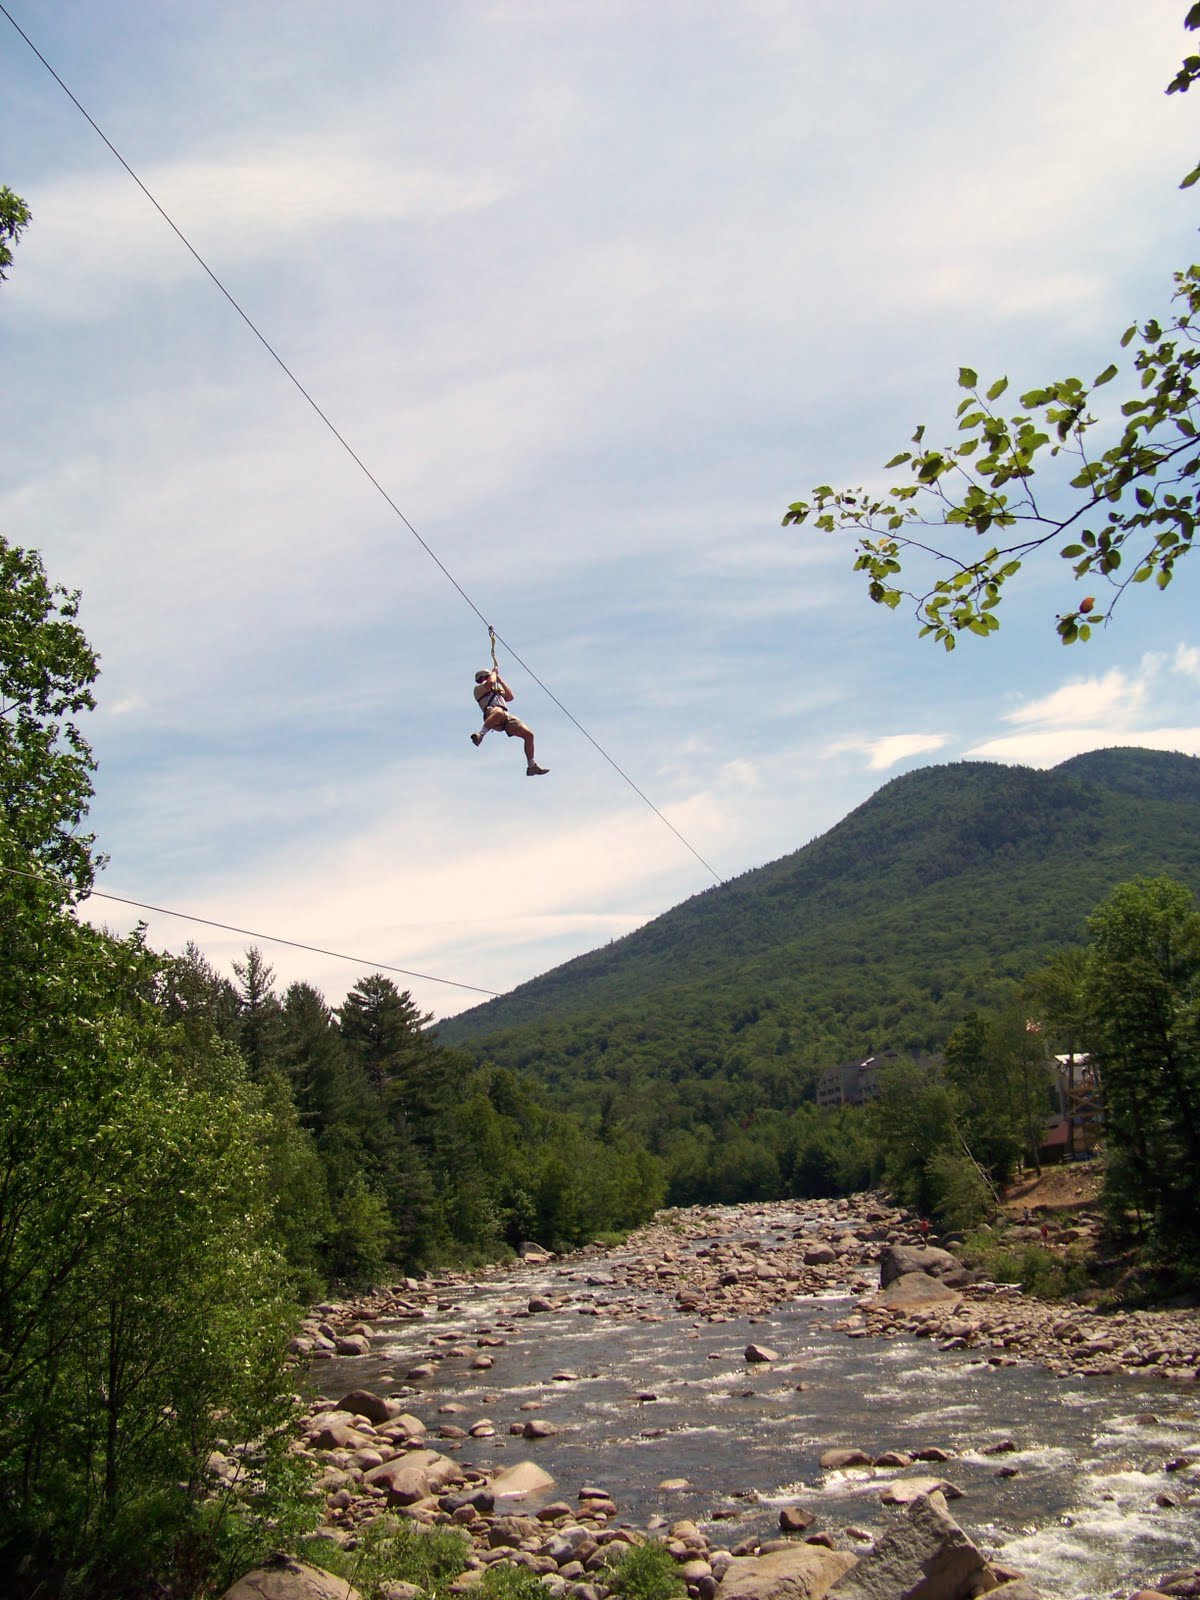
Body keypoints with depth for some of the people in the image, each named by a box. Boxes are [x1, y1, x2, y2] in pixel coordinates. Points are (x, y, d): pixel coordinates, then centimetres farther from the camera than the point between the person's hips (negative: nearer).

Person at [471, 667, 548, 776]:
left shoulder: (496, 690, 43)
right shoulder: (479, 688, 19)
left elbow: (510, 696, 32)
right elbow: (491, 682, -2)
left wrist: (500, 680, 35)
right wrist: (494, 672, 18)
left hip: (507, 717, 7)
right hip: (492, 712, -7)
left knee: (529, 734, -3)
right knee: (499, 712, -46)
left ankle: (531, 766, 2)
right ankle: (480, 735, -53)